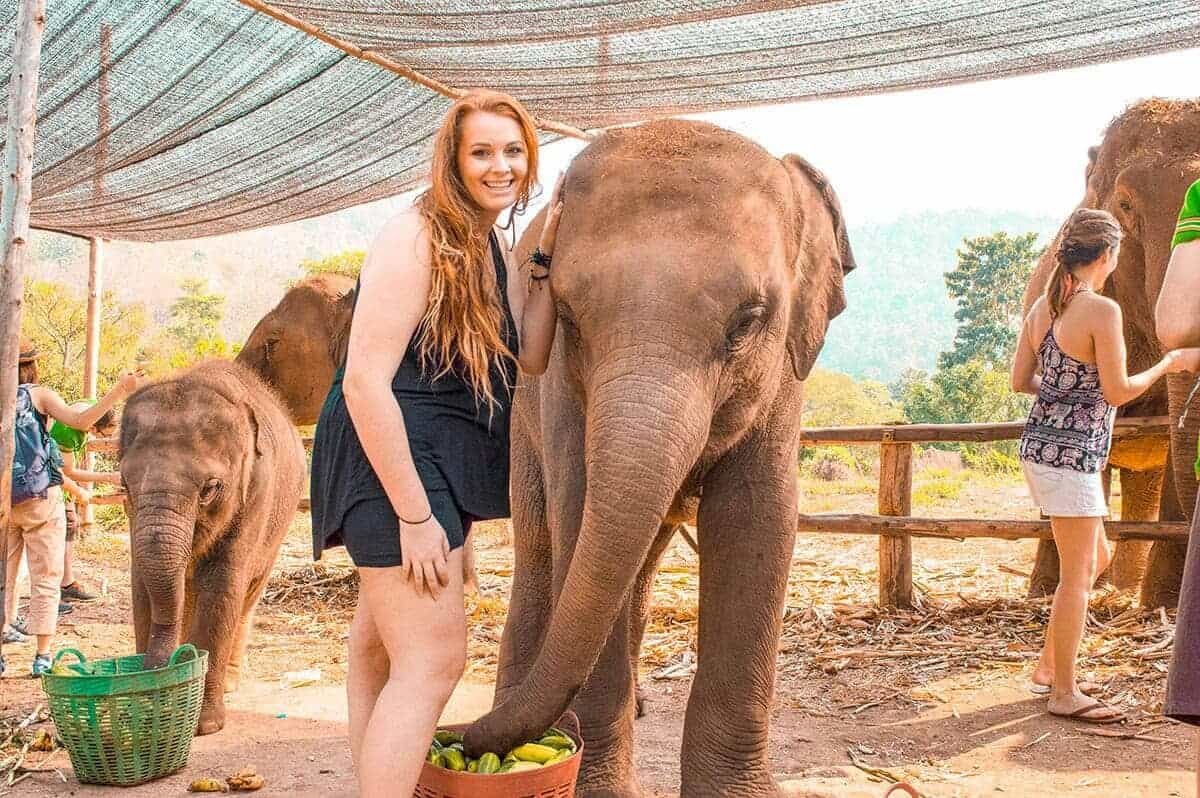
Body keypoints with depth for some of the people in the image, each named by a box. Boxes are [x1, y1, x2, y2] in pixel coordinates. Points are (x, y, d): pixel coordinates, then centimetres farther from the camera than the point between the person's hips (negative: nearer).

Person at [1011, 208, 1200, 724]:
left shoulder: (1041, 308, 8)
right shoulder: (1102, 310, -16)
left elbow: (1020, 381, 11)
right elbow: (1117, 392, -14)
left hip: (1041, 444, 9)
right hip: (1071, 452, -9)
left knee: (1095, 559, 22)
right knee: (1077, 574, 1)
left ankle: (1049, 665, 28)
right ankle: (1064, 693, 11)